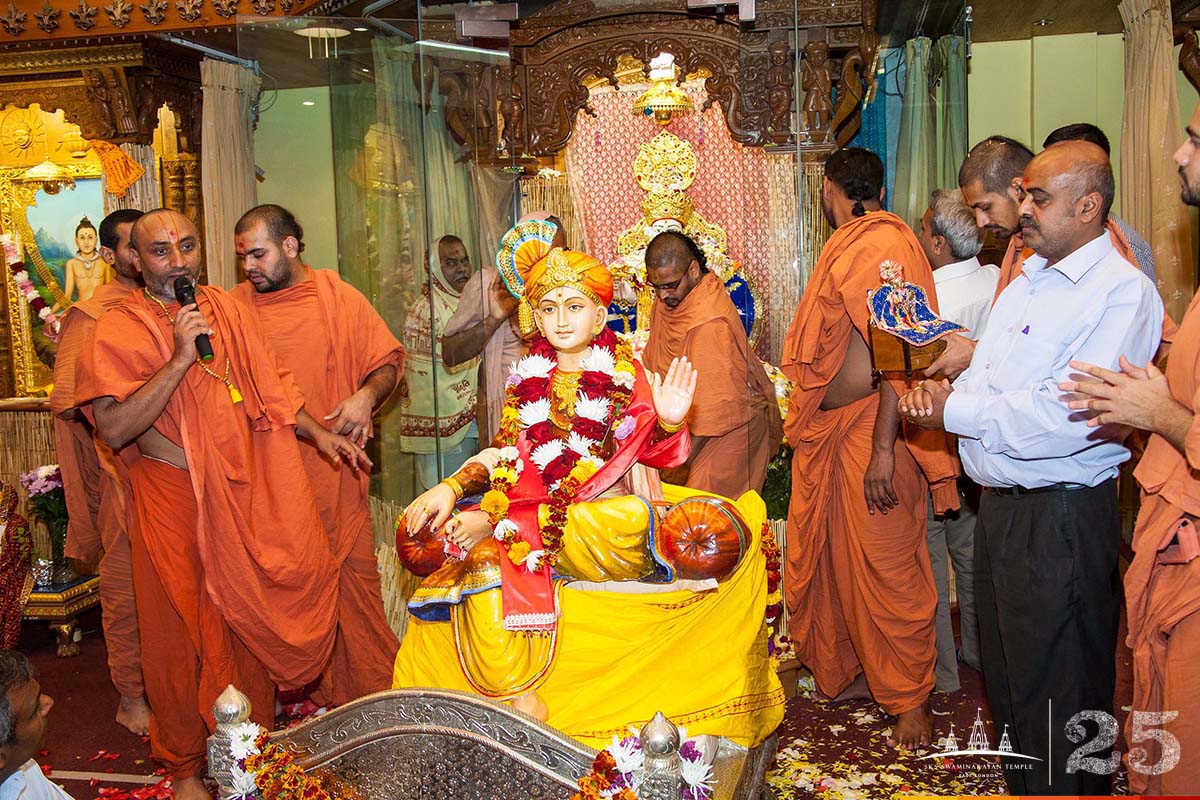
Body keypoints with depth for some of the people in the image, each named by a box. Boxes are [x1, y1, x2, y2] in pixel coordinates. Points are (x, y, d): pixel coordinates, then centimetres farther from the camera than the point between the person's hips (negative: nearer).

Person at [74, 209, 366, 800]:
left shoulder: (226, 309, 6)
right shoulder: (118, 329, -9)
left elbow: (268, 385, 16)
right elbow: (114, 428, -20)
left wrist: (319, 433, 8)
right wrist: (181, 357, -22)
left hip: (244, 494, 4)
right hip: (173, 500, -4)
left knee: (251, 622, 13)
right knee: (183, 632, 8)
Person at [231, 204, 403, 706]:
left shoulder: (340, 297, 3)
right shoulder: (237, 305, 6)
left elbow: (389, 361, 6)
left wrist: (366, 395, -14)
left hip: (335, 469, -1)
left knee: (353, 571, 3)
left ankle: (373, 689, 18)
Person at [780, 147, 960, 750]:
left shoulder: (884, 243, -14)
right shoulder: (846, 248, 13)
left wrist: (883, 448, -24)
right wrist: (805, 417, 19)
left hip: (871, 429, -9)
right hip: (826, 430, 9)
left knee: (885, 569, -1)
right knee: (831, 557, 16)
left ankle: (910, 700, 14)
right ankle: (846, 672, 31)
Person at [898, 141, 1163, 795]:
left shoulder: (1123, 292, -14)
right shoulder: (1026, 282, 14)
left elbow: (1067, 418, -25)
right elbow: (986, 378, 17)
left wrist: (954, 412, -17)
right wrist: (944, 390, -6)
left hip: (1061, 519, -9)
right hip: (1000, 506, 9)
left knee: (1056, 704, 4)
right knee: (1006, 681, 20)